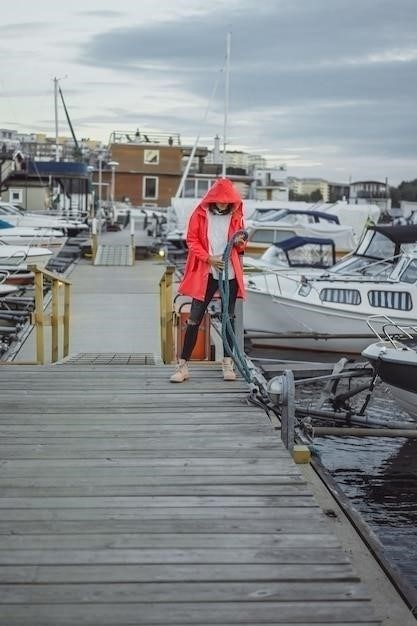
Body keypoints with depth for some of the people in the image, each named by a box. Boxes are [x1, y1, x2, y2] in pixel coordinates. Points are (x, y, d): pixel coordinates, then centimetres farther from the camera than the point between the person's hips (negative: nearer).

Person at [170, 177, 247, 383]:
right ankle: (183, 366, 0)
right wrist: (208, 258, -13)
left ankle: (228, 364, 14)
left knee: (229, 318, 6)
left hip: (230, 273, 2)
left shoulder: (235, 215, 6)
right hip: (205, 273, -2)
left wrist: (240, 242, -9)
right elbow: (192, 240, -1)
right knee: (194, 319, -3)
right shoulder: (200, 214, -2)